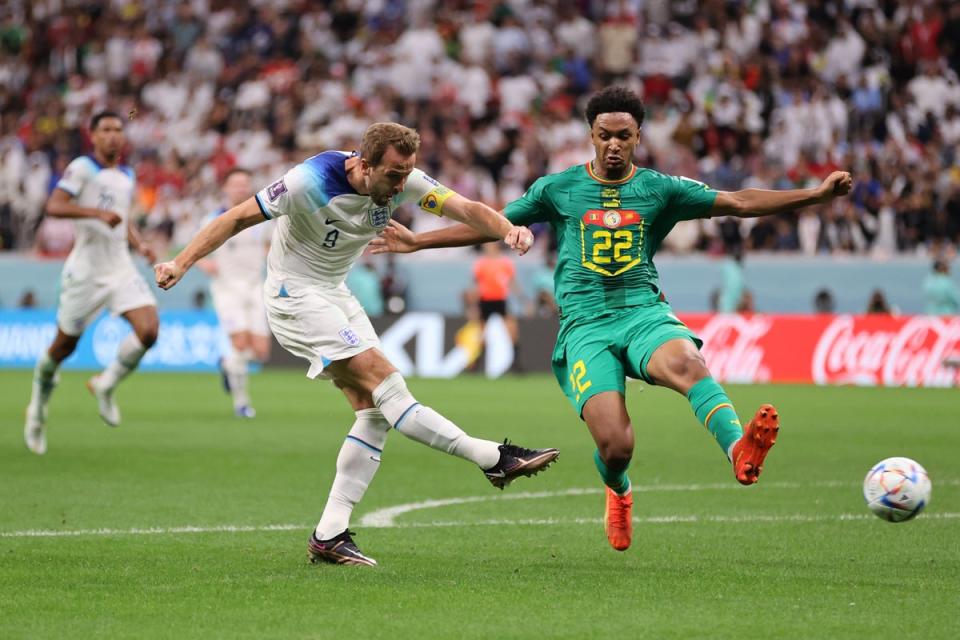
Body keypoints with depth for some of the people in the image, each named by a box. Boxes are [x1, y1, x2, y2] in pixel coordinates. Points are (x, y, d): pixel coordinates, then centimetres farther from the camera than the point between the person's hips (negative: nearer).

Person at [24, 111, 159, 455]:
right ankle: (38, 408, 29)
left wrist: (139, 245, 11)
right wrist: (97, 213, -30)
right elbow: (54, 206, -20)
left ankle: (106, 385, 7)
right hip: (86, 269, -5)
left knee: (148, 330, -16)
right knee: (65, 345, 5)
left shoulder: (127, 176, 14)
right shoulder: (82, 168, -7)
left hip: (121, 268, 5)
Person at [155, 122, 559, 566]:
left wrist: (507, 229, -35)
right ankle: (493, 458, -17)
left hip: (336, 295, 8)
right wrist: (181, 263, -24)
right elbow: (239, 218, -19)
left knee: (374, 409, -2)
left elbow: (464, 208, -14)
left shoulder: (401, 182, -9)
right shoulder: (310, 182, -26)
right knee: (383, 381, -19)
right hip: (295, 295, -8)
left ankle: (329, 535, -2)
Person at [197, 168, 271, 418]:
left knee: (260, 351, -5)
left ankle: (228, 363, 28)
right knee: (241, 343, -17)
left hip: (255, 287, 4)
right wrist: (204, 263, -16)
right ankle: (241, 401, -1)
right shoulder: (215, 220, -3)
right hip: (227, 287, -4)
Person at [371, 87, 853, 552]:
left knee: (686, 363, -36)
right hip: (586, 326, 0)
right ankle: (619, 492, 21)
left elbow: (740, 203, 5)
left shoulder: (659, 189, 10)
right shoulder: (559, 188, 10)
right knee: (615, 446, -17)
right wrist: (416, 242, 18)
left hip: (644, 313, 1)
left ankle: (740, 450, -58)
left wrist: (817, 194, -6)